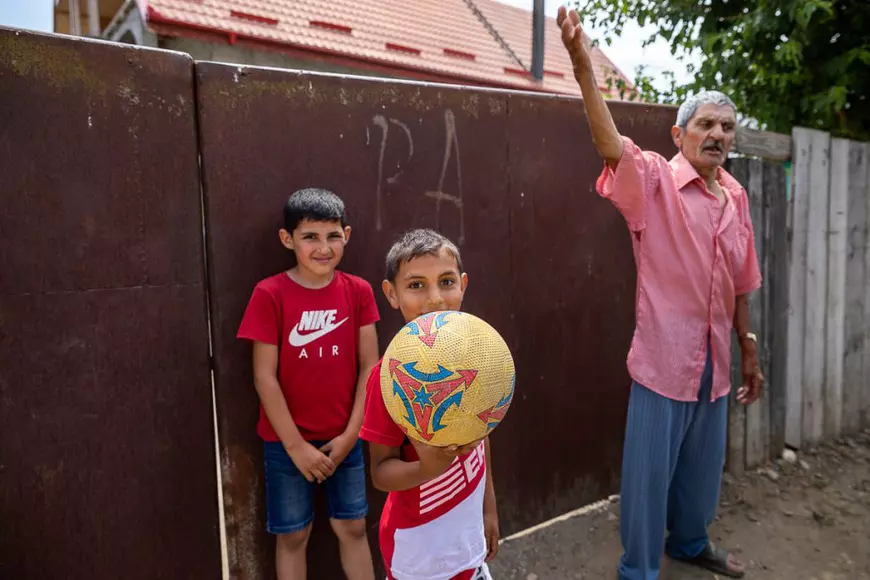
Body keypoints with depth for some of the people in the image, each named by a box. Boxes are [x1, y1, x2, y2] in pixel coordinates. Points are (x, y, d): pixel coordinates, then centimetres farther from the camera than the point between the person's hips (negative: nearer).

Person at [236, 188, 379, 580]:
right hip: (287, 441, -2)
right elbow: (264, 377, -11)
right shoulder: (270, 294, -12)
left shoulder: (358, 291, -4)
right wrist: (296, 445, -11)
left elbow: (369, 366, -2)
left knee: (352, 526, 15)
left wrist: (350, 434, -6)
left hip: (343, 438, 2)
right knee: (292, 534, 12)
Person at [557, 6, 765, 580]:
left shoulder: (736, 195, 8)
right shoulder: (655, 178, -10)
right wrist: (584, 68, -45)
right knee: (650, 470, 6)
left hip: (715, 362, 6)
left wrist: (749, 350, 18)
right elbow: (612, 149, -32)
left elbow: (740, 285, 14)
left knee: (704, 466, 23)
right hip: (665, 358, -6)